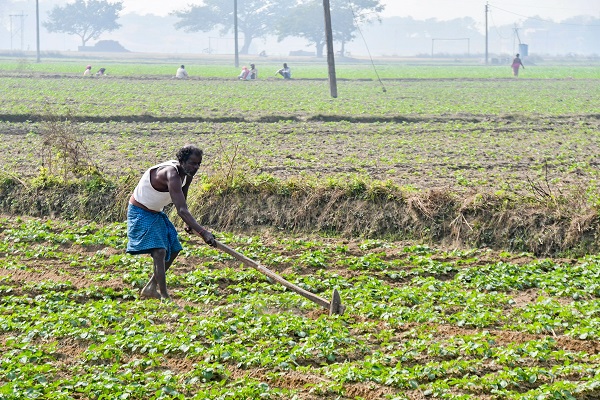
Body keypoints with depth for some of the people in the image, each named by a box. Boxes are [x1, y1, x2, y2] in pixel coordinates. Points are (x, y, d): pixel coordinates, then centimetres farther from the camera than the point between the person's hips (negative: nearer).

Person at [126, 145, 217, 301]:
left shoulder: (187, 174, -6)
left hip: (156, 213, 10)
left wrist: (188, 223, 3)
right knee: (159, 251, -24)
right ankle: (164, 296, -27)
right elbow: (181, 210, -44)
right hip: (140, 212, -10)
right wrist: (203, 232, -50)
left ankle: (149, 289, 23)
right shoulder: (172, 175, -35)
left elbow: (182, 203, 14)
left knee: (174, 249, 13)